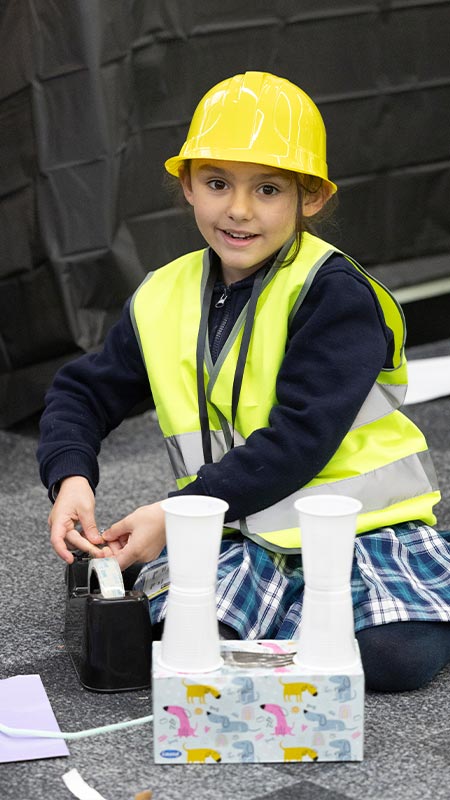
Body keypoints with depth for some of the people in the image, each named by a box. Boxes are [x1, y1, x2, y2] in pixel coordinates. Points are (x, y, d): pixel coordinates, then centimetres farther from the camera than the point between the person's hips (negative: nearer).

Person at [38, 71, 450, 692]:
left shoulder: (334, 294, -12)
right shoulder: (165, 301, 6)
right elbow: (83, 392, 16)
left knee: (398, 655, -26)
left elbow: (299, 439, -19)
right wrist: (70, 478, -6)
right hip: (237, 530, 3)